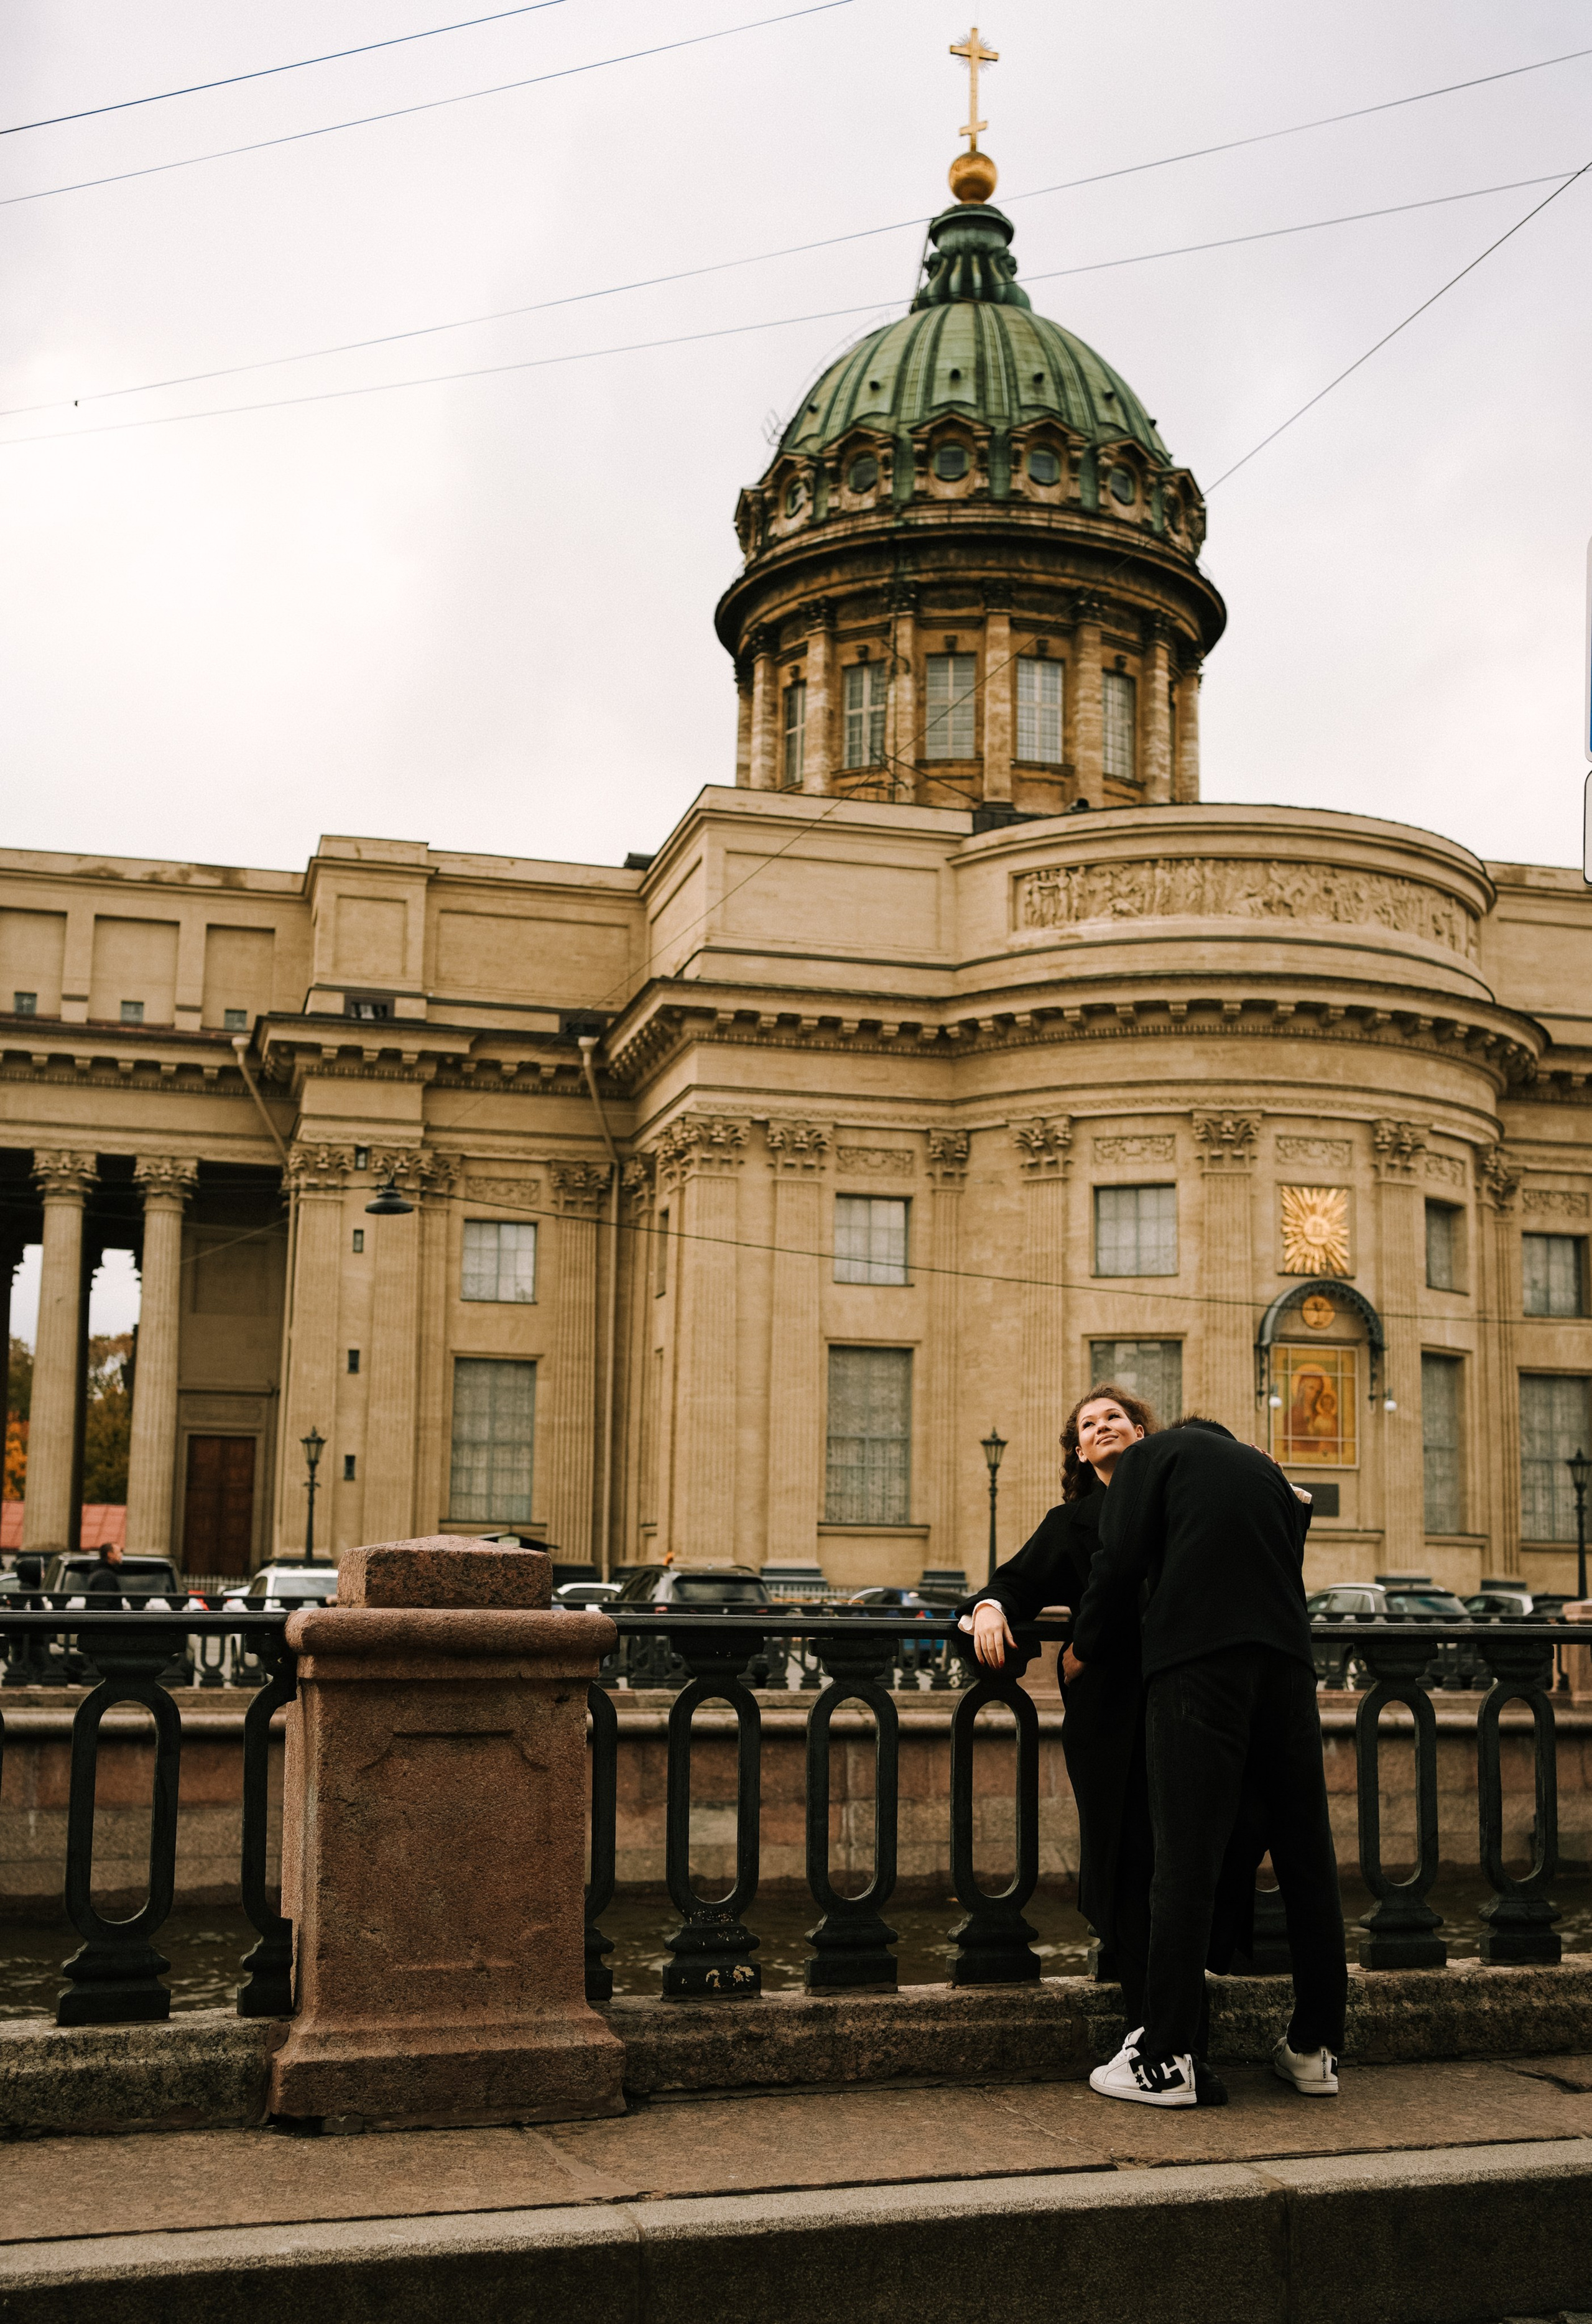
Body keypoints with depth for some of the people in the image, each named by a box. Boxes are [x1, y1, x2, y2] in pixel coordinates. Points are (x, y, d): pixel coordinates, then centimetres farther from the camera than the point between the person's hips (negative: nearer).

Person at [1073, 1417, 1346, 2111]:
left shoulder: (1154, 1454, 13)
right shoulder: (1267, 1470, 28)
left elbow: (1120, 1561, 3)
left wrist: (1083, 1651, 14)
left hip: (1198, 1662, -5)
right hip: (1287, 1661, 5)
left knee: (1186, 1862, -6)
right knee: (1305, 1855, 9)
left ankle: (1166, 2059, -6)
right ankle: (1316, 2049, 15)